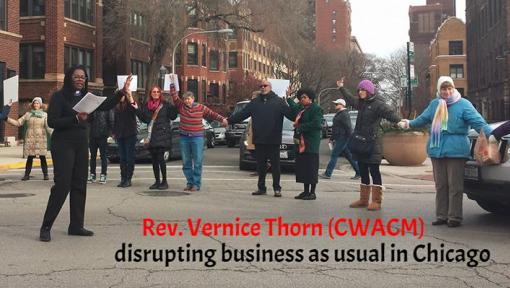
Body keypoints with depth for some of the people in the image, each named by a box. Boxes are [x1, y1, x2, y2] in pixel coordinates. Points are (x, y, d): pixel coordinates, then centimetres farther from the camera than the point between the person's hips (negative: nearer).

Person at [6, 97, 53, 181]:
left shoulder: (44, 115, 7)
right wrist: (7, 119, -1)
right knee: (29, 157, 1)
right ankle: (27, 174, 6)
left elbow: (48, 127, 0)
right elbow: (18, 123, 8)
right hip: (30, 139, 1)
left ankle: (45, 174, 3)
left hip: (41, 139, -1)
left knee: (42, 157, -3)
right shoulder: (28, 114, 12)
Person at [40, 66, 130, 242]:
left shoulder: (86, 97, 11)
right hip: (63, 144, -6)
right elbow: (52, 122, -12)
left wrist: (122, 92, 4)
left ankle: (76, 226, 15)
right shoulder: (59, 96, -5)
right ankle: (45, 227, -4)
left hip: (81, 144, 7)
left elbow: (105, 105, 11)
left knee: (80, 185, 7)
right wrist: (76, 118, -21)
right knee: (62, 184, -12)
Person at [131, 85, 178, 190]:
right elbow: (144, 118, 15)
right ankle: (157, 181, 17)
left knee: (160, 158, -8)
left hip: (162, 135, -5)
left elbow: (173, 116, -6)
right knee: (154, 159, 8)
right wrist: (137, 109, 7)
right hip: (151, 136, 5)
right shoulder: (147, 105, 13)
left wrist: (175, 106, -20)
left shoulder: (165, 104, 0)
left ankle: (164, 181, 1)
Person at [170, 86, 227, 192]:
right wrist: (172, 84, -7)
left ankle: (196, 184, -1)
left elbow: (212, 114, 4)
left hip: (197, 137, -3)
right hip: (184, 137, 3)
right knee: (186, 162, 6)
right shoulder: (181, 106, 4)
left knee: (197, 162, -5)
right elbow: (174, 96, 0)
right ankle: (190, 183, 14)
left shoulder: (201, 108, 0)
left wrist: (222, 119, -5)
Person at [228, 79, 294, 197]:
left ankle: (277, 188, 11)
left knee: (275, 165, 3)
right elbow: (241, 114, 8)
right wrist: (229, 120, 0)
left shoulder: (278, 101, 0)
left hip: (273, 140, -3)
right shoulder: (255, 102, 10)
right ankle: (261, 188, 19)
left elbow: (291, 114, -8)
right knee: (261, 165, 10)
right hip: (259, 140, 3)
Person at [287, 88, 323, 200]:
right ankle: (306, 191, 18)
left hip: (311, 143, -8)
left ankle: (312, 192, 2)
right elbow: (294, 108, 41)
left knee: (311, 167, -4)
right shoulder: (300, 108, 17)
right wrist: (289, 98, 38)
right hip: (300, 142, 8)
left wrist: (299, 126, -15)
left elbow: (316, 124, -21)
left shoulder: (316, 109, -8)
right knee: (302, 167, 10)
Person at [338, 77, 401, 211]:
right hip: (360, 141, 8)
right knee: (363, 171, 13)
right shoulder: (360, 103, 13)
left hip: (373, 143, -8)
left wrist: (400, 121, -44)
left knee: (374, 171, -4)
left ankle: (376, 201, 2)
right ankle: (363, 199, 22)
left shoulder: (378, 104, -11)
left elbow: (390, 113, -25)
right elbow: (350, 99, 33)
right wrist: (341, 88, 43)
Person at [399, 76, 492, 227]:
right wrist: (410, 124, 39)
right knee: (440, 185, 10)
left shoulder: (463, 104, -4)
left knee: (455, 186, -3)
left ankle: (455, 217, 3)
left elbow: (478, 123, -12)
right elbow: (423, 118, 27)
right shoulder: (434, 104, 11)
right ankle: (442, 215, 17)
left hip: (455, 151, -5)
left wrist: (492, 135, -26)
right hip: (437, 150, 5)